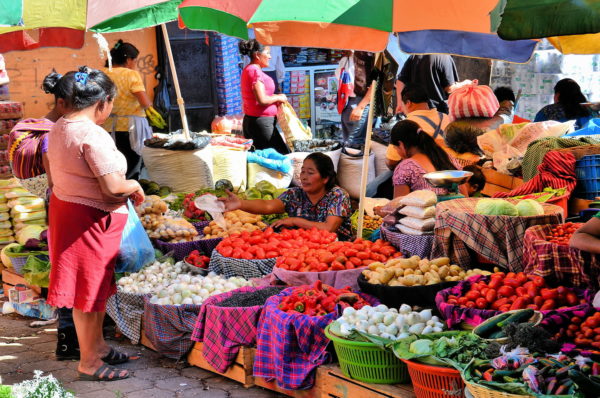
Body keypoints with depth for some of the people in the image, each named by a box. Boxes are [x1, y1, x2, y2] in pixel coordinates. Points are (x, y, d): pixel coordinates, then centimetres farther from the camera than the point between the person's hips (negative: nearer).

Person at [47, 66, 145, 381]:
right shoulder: (92, 135, -23)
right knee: (89, 289, 2)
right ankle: (89, 363, 15)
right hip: (89, 219, -10)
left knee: (96, 286, 21)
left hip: (65, 207, 10)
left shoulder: (59, 128, 7)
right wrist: (135, 186, -5)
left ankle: (97, 346, 35)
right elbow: (113, 187, -26)